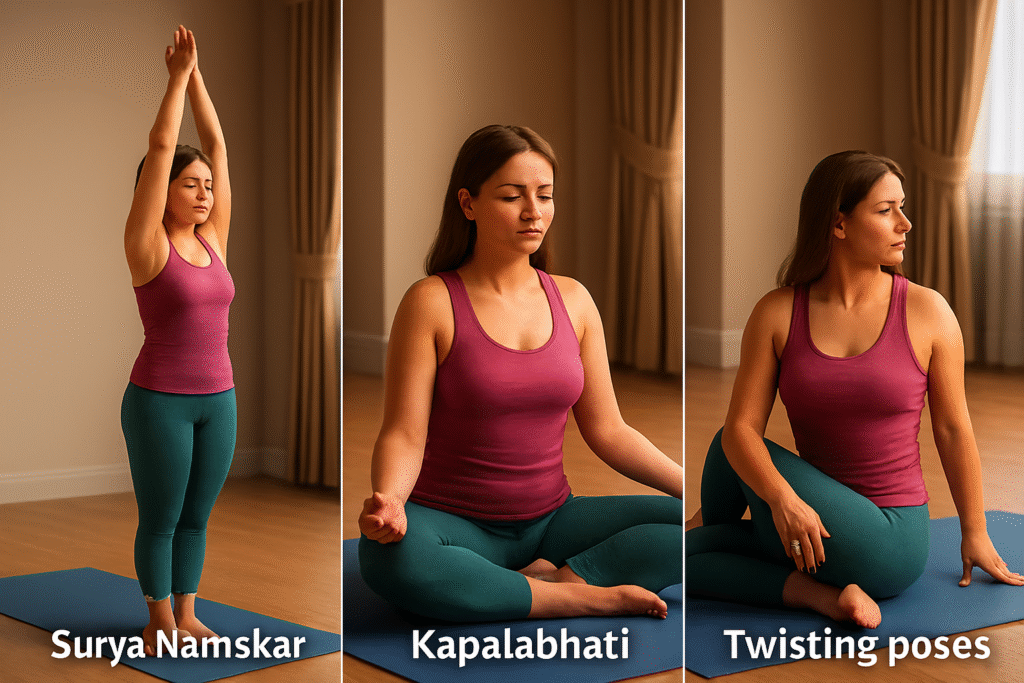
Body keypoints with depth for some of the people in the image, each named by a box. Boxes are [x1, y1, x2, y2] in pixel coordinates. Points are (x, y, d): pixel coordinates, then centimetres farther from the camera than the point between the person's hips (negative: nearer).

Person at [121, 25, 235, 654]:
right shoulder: (148, 243, -8)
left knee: (196, 518, 14)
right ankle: (160, 623, 17)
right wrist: (179, 74, -6)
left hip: (217, 400, 6)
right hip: (160, 399, -6)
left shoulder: (213, 239, 8)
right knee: (161, 519, 5)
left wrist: (197, 73, 6)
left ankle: (186, 615, 25)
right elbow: (161, 147, -12)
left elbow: (217, 144, 7)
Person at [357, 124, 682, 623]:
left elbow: (607, 431, 7)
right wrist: (387, 500, -34)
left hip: (552, 521, 4)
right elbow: (404, 434, -12)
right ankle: (588, 597, -26)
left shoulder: (573, 300, 6)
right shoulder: (432, 302, -7)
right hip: (456, 526, -3)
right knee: (388, 557, -39)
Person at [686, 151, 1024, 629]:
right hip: (811, 520, 3)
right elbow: (741, 427, -9)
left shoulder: (927, 312, -7)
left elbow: (953, 430, 3)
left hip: (890, 542, -3)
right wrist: (783, 499, -27)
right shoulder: (777, 313, -3)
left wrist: (974, 533, 10)